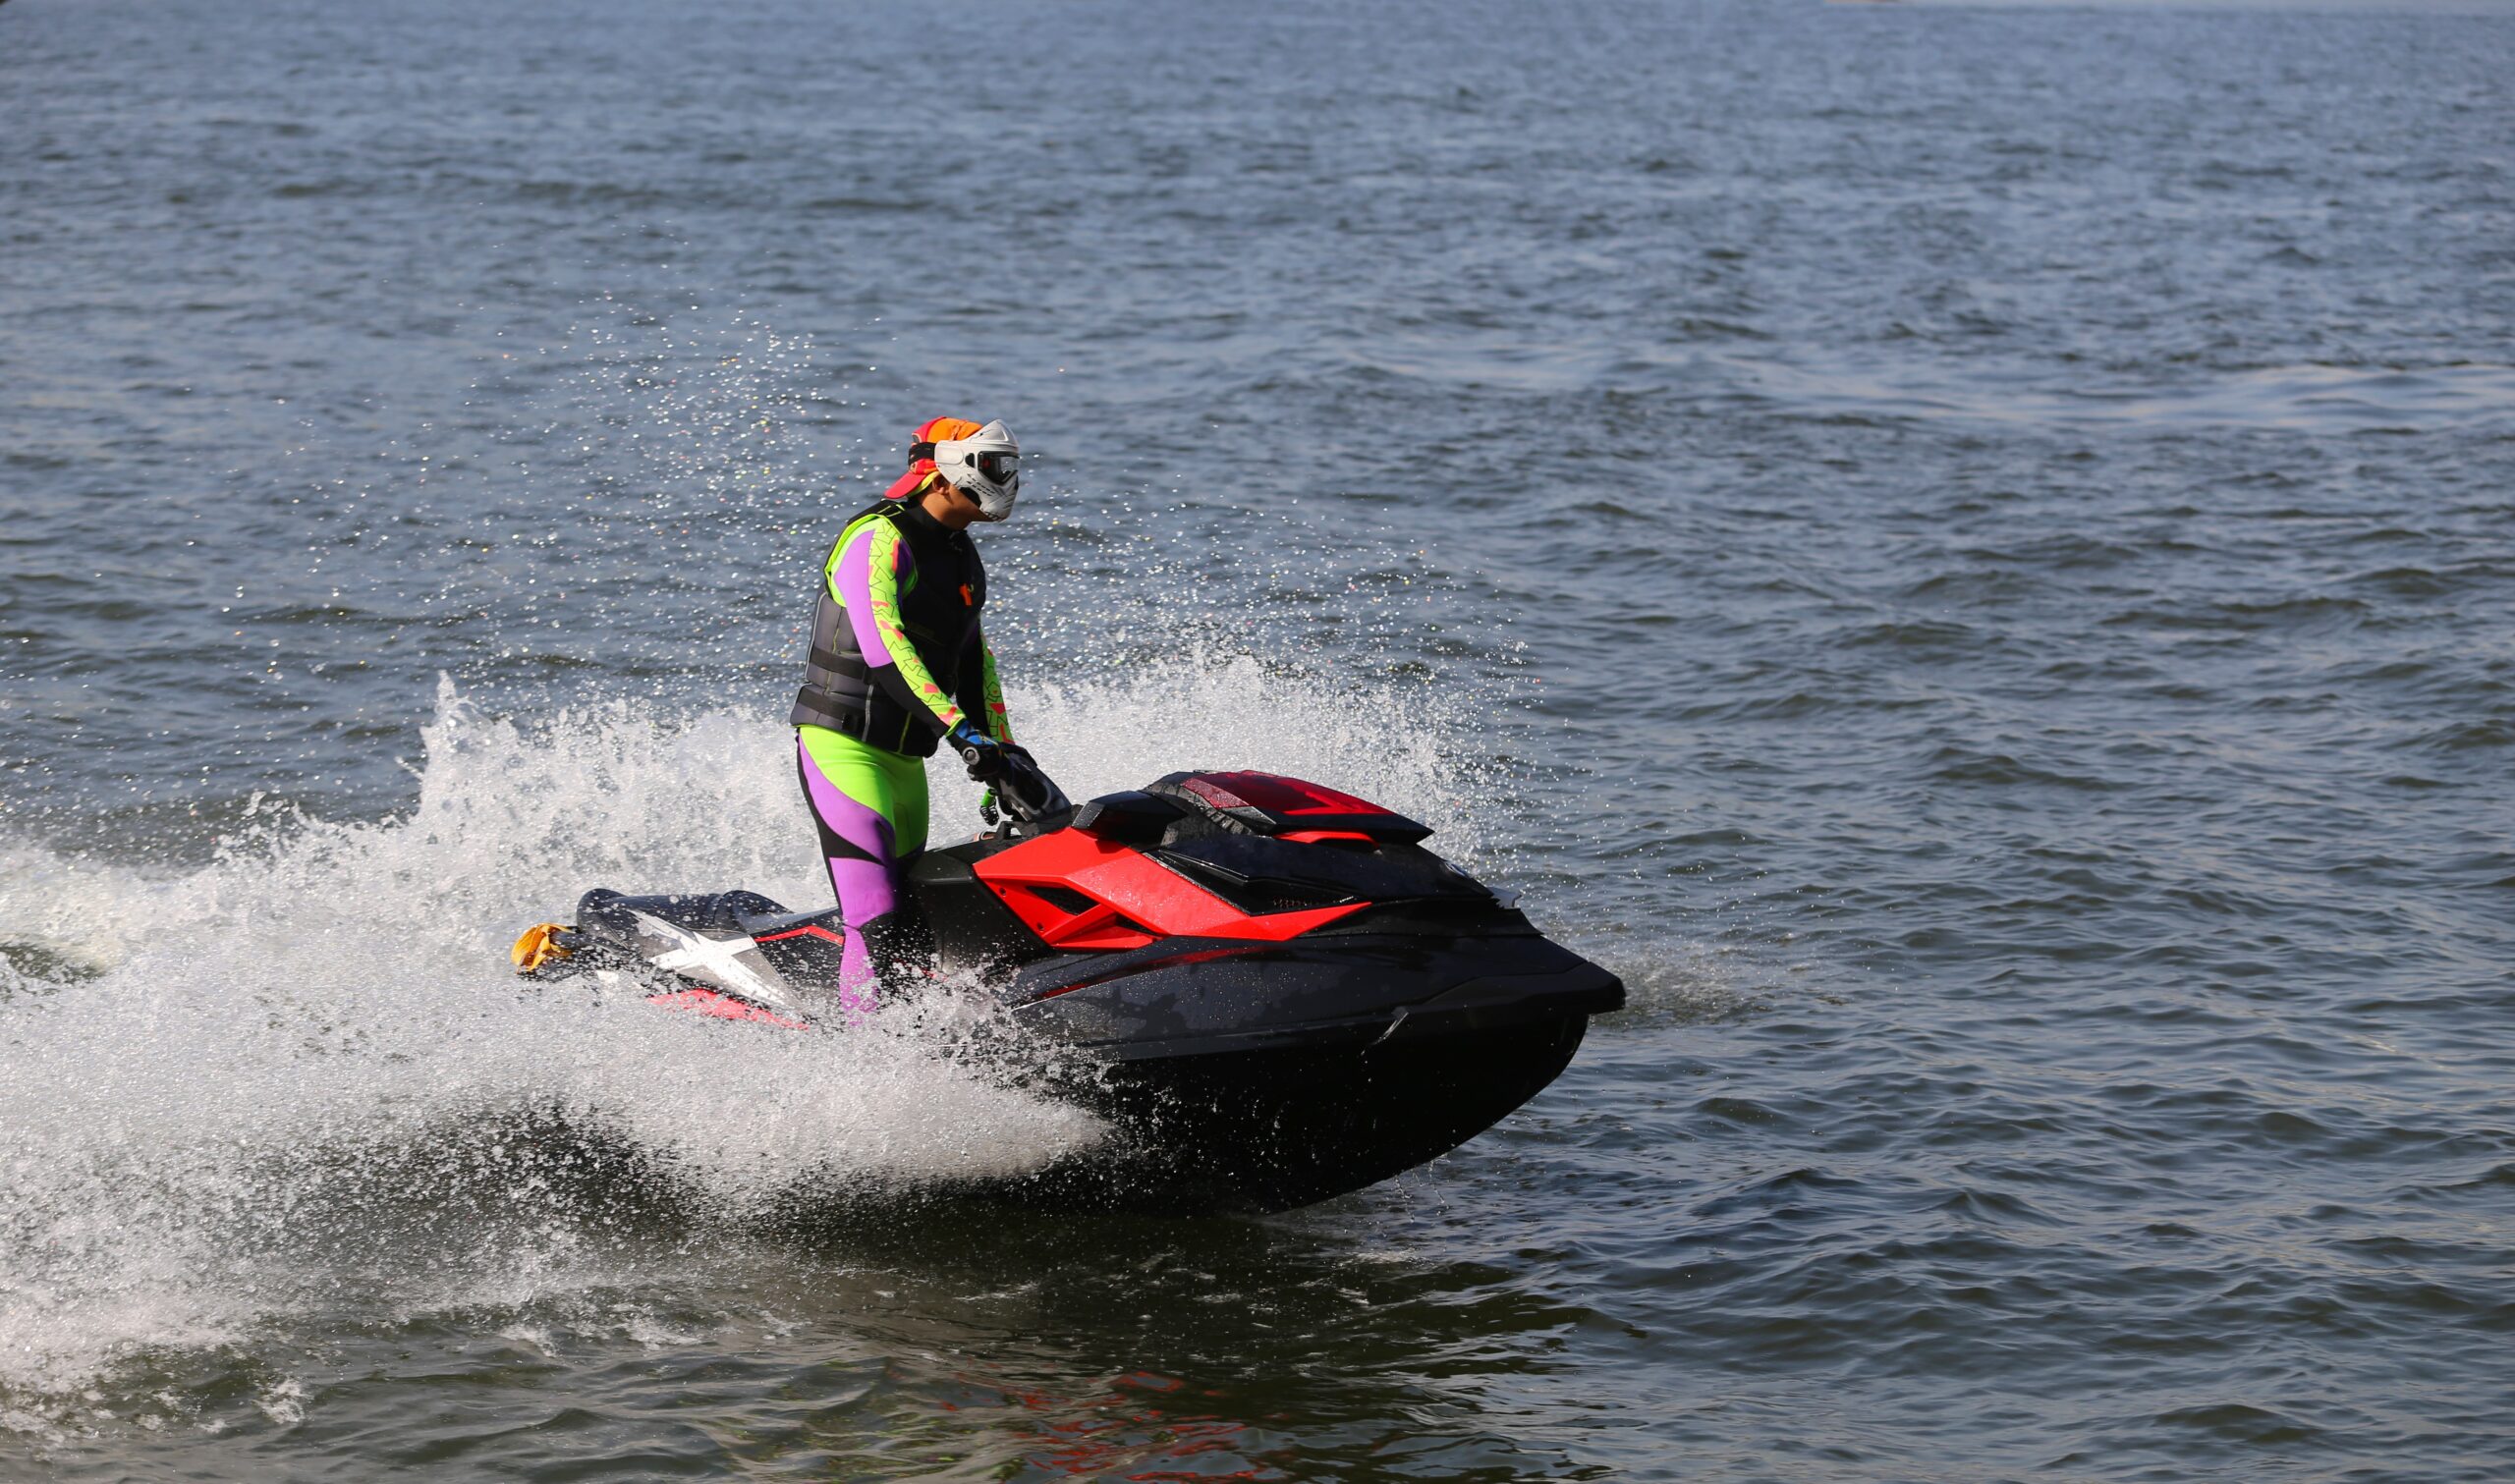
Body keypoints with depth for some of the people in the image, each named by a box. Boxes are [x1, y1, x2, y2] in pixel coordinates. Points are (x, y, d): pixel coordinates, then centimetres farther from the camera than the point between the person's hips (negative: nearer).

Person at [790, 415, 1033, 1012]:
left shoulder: (963, 559, 15)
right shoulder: (879, 540, -14)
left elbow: (975, 662, 21)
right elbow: (882, 647, -27)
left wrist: (1002, 752, 12)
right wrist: (960, 729, -34)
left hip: (906, 757, 9)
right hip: (842, 745, -9)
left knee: (912, 920, 7)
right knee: (882, 928, -19)